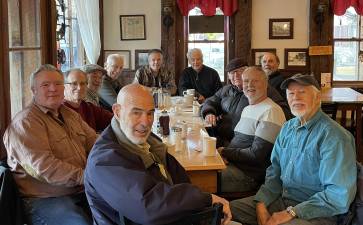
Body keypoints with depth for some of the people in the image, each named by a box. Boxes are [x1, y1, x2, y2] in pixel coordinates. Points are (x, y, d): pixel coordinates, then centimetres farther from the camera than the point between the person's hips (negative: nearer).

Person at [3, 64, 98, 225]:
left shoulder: (71, 114, 18)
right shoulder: (25, 122, -10)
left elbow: (94, 142, 10)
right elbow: (43, 167, -21)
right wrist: (85, 176, -24)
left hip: (81, 192, 8)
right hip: (45, 199, -7)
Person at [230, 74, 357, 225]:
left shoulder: (334, 137, -17)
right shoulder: (288, 128, 9)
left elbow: (339, 196, -23)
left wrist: (291, 213, -20)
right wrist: (261, 203, -4)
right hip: (281, 199, 7)